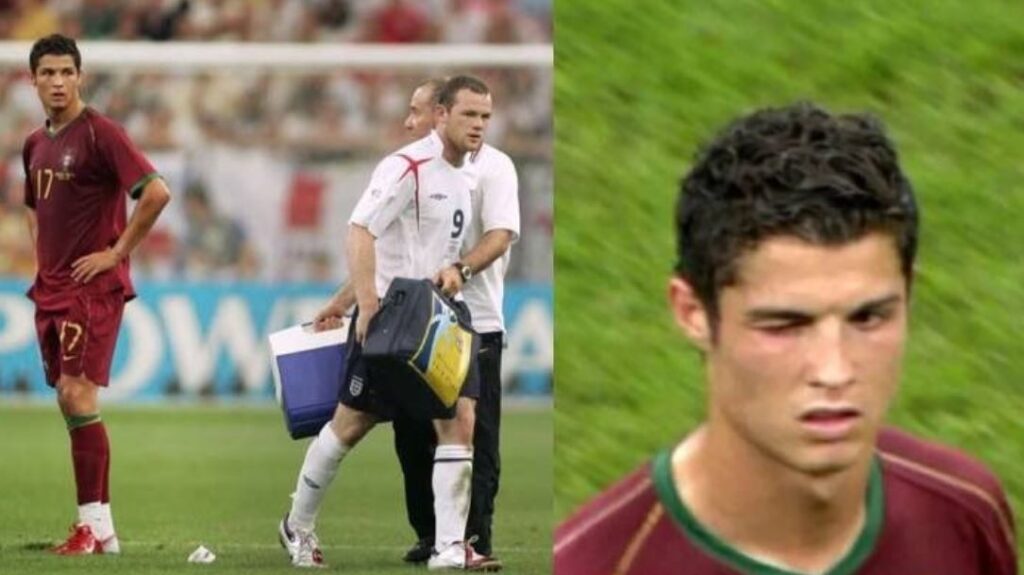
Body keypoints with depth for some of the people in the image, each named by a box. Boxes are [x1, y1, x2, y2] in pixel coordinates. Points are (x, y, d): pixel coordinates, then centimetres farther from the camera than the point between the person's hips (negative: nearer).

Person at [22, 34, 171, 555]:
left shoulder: (99, 133, -11)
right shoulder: (35, 145, 13)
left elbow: (156, 193, -19)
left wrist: (117, 252, -15)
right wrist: (41, 254, 15)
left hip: (92, 287, -8)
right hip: (50, 288, 8)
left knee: (78, 395, -14)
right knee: (69, 402, 7)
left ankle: (94, 526, -12)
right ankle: (99, 524, 11)